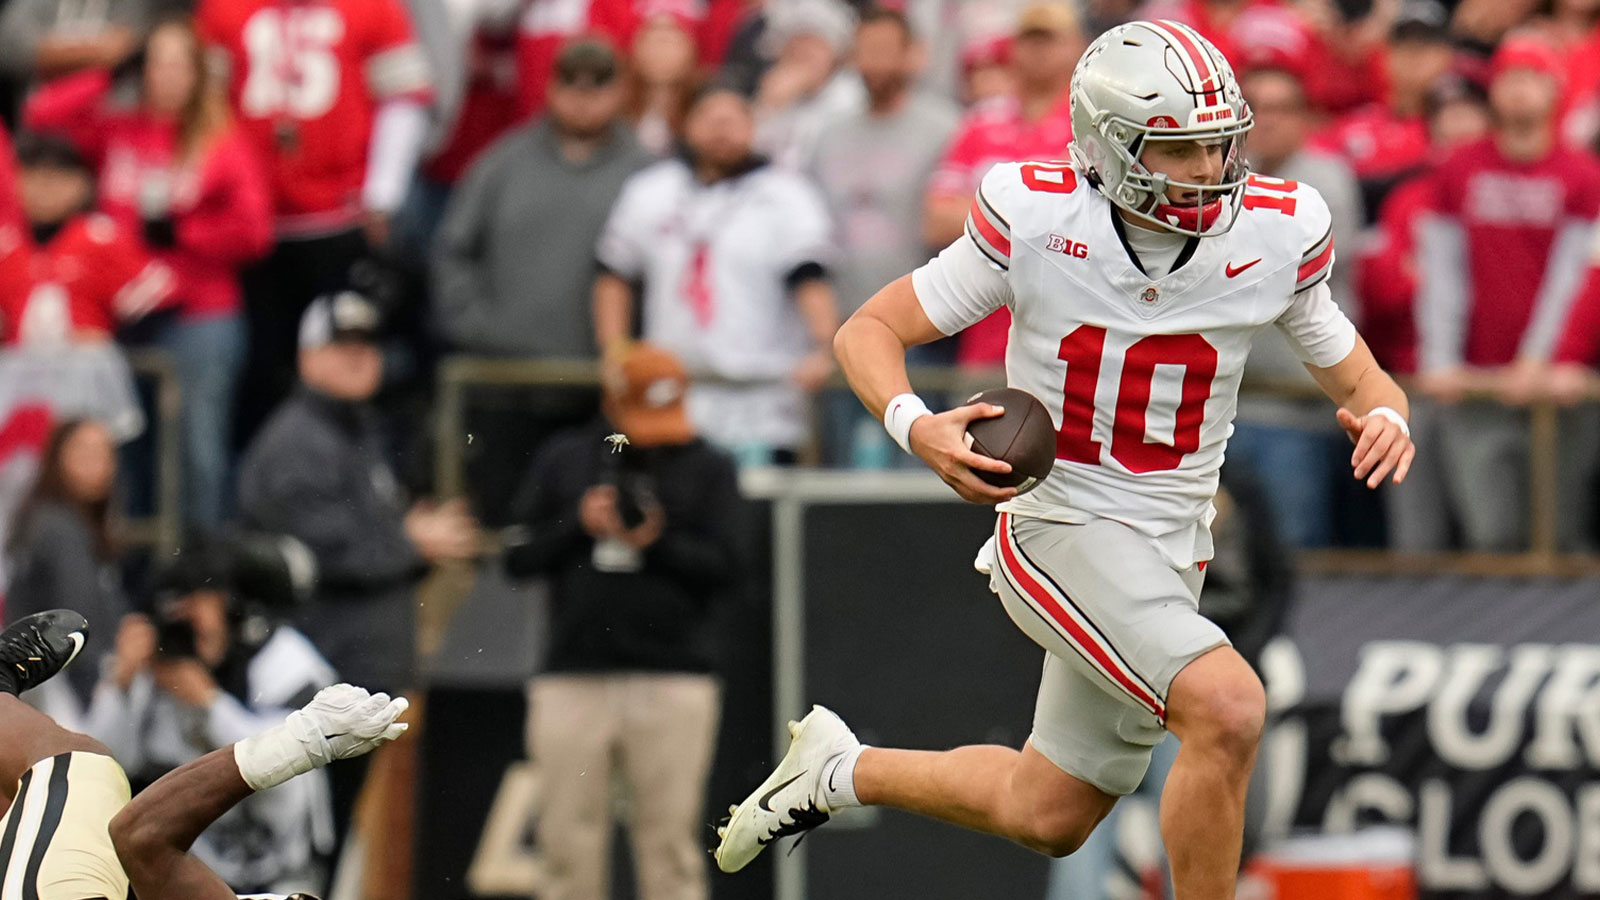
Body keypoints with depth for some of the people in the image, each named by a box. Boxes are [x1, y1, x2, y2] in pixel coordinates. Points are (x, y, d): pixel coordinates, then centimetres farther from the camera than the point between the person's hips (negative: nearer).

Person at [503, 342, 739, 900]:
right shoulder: (562, 460, 13)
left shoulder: (708, 469, 9)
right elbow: (519, 558, 9)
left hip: (672, 682, -1)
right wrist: (580, 525, -6)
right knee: (570, 842, 0)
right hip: (574, 681, 1)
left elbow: (723, 566, 1)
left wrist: (658, 542, -14)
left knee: (671, 843, -4)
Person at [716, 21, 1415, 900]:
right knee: (1227, 709, -28)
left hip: (1169, 547, 5)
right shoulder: (1036, 219, -16)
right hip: (1057, 526, -5)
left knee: (1046, 819, 16)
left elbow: (1356, 377, 5)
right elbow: (867, 331, -8)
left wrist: (1384, 415, -20)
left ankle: (840, 773, 42)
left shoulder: (1274, 232, -8)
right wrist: (916, 427, -28)